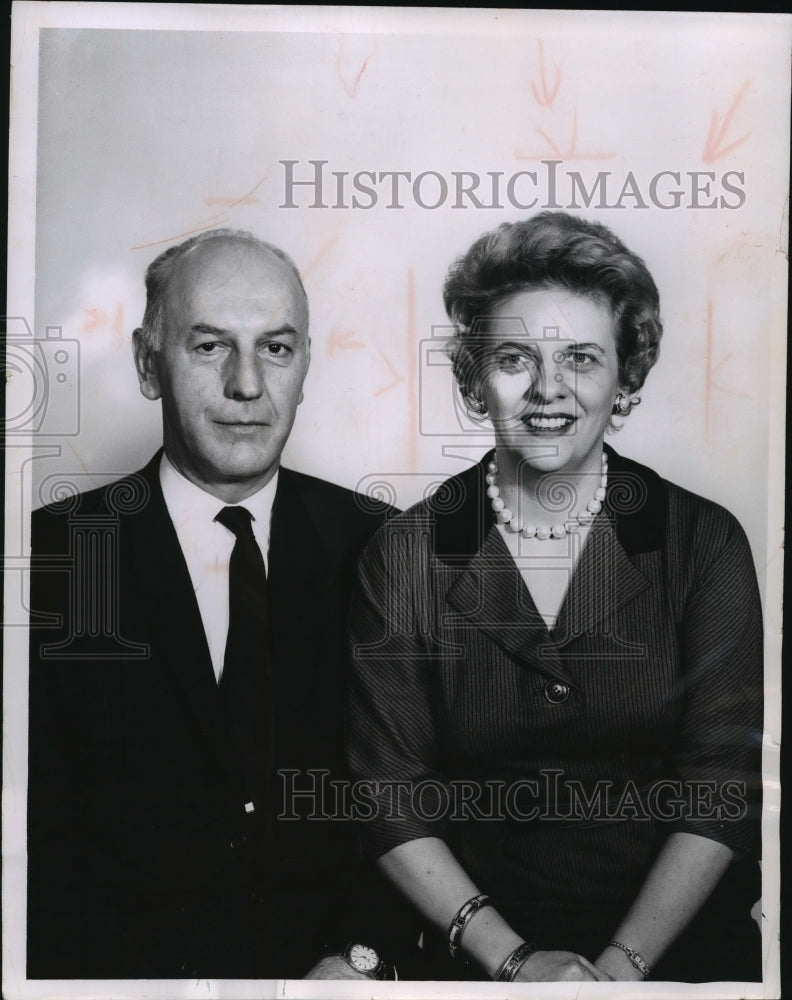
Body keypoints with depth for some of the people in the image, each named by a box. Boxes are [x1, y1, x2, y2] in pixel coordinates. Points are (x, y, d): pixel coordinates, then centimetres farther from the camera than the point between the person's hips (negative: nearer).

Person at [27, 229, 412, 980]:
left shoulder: (375, 546, 0)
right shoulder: (52, 556, -5)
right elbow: (41, 840, -4)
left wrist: (359, 952, -10)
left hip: (340, 963, 2)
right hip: (136, 967, -1)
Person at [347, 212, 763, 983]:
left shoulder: (703, 543, -1)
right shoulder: (406, 557, -2)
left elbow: (722, 789, -4)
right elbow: (390, 802, -2)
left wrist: (623, 965, -11)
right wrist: (511, 957, -9)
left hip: (680, 942, 1)